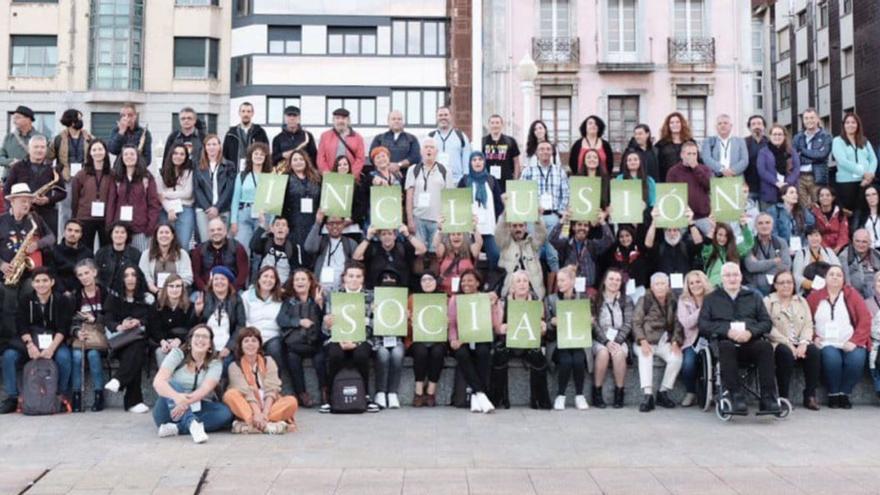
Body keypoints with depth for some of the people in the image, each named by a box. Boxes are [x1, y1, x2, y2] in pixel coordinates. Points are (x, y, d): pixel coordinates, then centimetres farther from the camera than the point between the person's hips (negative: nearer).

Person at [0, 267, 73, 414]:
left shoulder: (62, 301, -3)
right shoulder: (26, 301, 5)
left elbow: (63, 328, -11)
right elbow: (22, 326, -5)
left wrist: (52, 347, -27)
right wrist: (30, 345, -24)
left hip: (55, 341, -3)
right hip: (31, 341, 3)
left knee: (63, 356, -34)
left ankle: (62, 396, -13)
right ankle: (12, 397, -12)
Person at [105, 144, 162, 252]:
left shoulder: (147, 177, 4)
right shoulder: (116, 178, 12)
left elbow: (154, 203, 0)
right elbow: (111, 204, 9)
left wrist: (151, 227, -8)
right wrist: (109, 226, 1)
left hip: (141, 229, -2)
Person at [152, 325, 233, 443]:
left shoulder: (215, 364, -1)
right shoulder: (177, 354, -4)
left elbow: (205, 389, -19)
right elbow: (158, 382, -19)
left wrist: (186, 401, -40)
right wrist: (177, 397, -40)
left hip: (195, 410, 1)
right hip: (169, 411, -1)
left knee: (226, 413, -25)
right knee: (171, 384, -29)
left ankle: (175, 428, -34)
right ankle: (193, 424, -49)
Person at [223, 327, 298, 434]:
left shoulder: (268, 362, 7)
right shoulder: (235, 367, 2)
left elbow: (271, 389, -7)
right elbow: (245, 392, -13)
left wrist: (265, 413, -24)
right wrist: (257, 413, -29)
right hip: (247, 408, -1)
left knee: (292, 401, -25)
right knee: (230, 394, -29)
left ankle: (248, 424, -35)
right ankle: (267, 425, -42)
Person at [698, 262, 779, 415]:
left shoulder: (754, 296, 25)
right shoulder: (711, 299, 21)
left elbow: (767, 322, 14)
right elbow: (703, 325, 7)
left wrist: (750, 332, -8)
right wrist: (727, 331, -10)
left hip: (751, 341, 1)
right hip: (725, 340, -1)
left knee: (766, 346, -33)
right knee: (726, 346, -37)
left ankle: (768, 399, -35)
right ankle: (736, 398, -41)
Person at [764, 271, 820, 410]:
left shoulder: (801, 301, 20)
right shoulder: (768, 301, 5)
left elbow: (808, 325, 8)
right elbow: (769, 328, -8)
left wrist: (803, 343, -12)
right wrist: (788, 344, -18)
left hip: (800, 343, 4)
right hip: (779, 343, -4)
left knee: (814, 351, -27)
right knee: (786, 353, -36)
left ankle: (810, 395, -19)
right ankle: (783, 397, -23)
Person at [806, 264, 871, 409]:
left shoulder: (852, 295, 10)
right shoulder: (814, 297, 11)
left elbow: (865, 319, 2)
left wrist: (855, 341, -10)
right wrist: (814, 337, -10)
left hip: (850, 344, 1)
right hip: (826, 343, -1)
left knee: (857, 359, -31)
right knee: (832, 358, -33)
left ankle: (844, 393, -8)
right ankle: (833, 394, -11)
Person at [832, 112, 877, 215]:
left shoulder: (865, 141, 17)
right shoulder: (838, 141, 2)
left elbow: (873, 159, 9)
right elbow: (843, 161, -11)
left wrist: (870, 174, -12)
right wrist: (863, 173, -15)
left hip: (865, 181, 4)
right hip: (846, 182, -3)